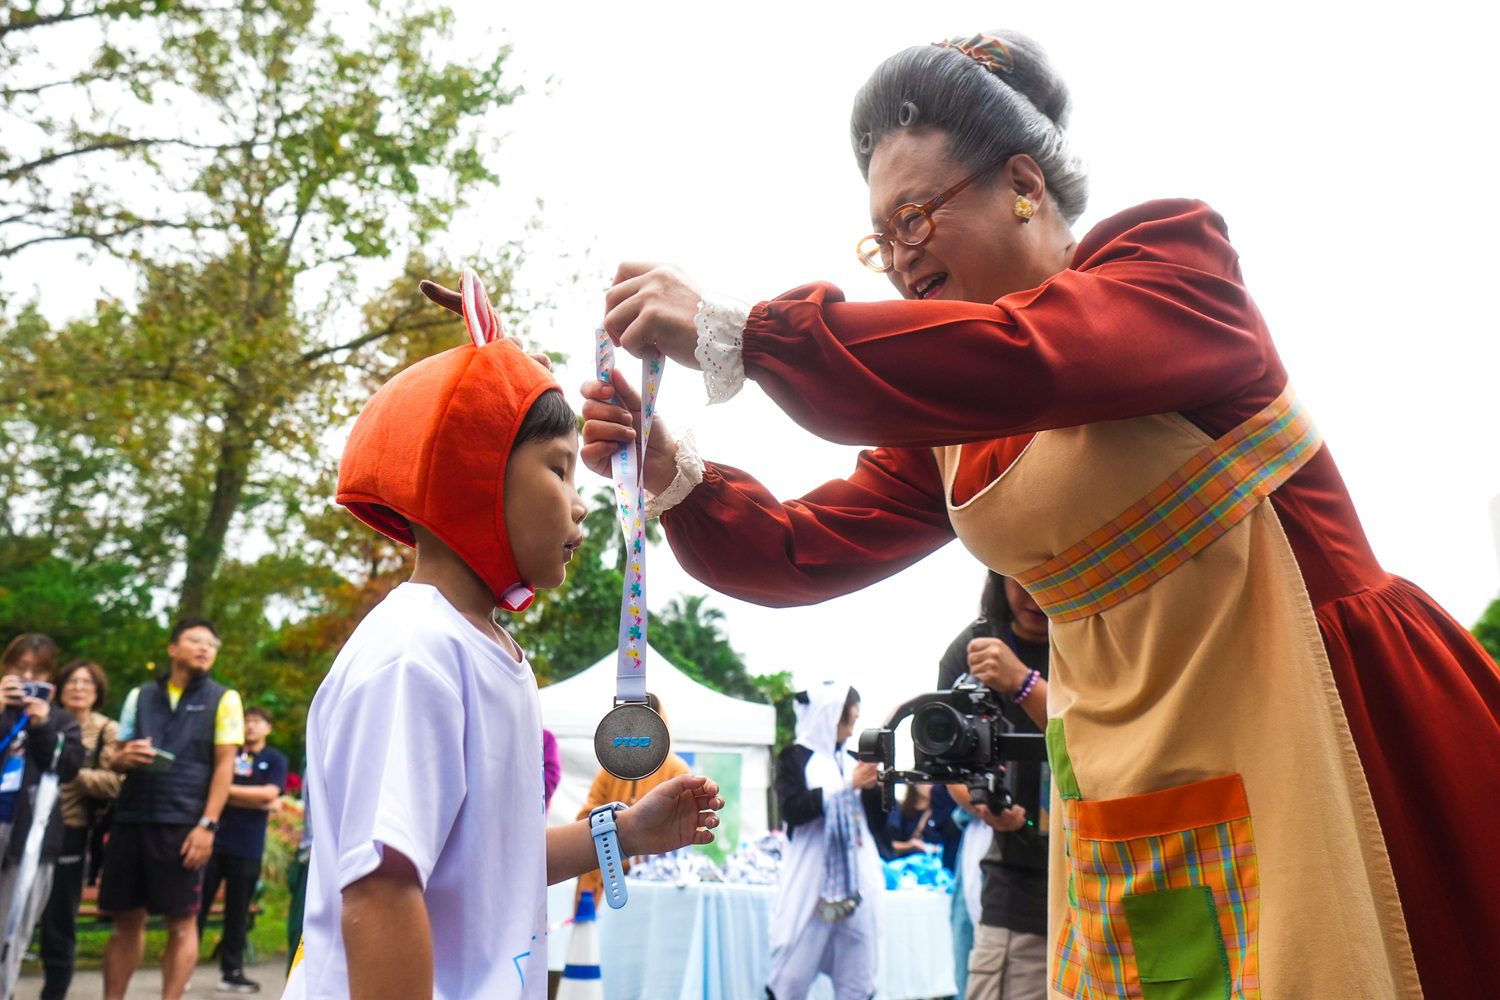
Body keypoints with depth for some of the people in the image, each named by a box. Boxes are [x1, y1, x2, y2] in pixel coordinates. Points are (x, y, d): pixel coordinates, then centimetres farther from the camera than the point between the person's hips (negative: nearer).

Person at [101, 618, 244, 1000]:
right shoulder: (141, 695, 12)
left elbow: (225, 766, -2)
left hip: (183, 823, -3)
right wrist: (124, 757, -8)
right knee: (125, 919, 10)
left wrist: (207, 824, -11)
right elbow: (116, 758, 18)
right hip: (130, 818, 3)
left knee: (181, 922, -1)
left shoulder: (223, 699, 3)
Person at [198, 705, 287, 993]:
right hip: (214, 839, 0)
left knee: (238, 911, 5)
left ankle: (232, 971, 14)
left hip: (248, 846, 0)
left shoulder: (275, 759, 8)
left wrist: (228, 789, -9)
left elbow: (270, 793, -7)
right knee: (198, 905, -1)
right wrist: (257, 802, -10)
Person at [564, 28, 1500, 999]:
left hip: (1308, 733, -5)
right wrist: (672, 475, -11)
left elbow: (1018, 361, -30)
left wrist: (732, 331, -27)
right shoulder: (947, 440, 8)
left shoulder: (1173, 248, -9)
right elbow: (804, 551, 7)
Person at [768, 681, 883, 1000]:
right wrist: (847, 785, -14)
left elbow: (879, 818, 16)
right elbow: (792, 809, -14)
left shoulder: (851, 760, 14)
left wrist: (871, 787, -3)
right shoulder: (794, 758, 1)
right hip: (812, 881, -5)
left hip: (856, 881, 5)